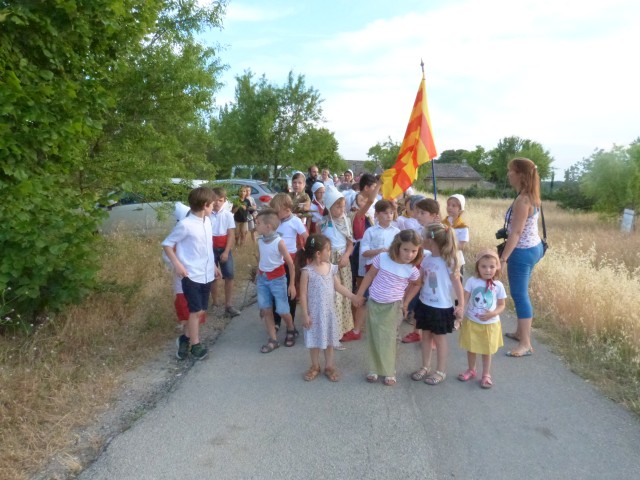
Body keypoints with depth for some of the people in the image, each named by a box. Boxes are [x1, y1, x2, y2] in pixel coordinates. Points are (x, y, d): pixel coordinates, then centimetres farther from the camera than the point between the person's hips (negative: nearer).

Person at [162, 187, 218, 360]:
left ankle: (186, 339, 32)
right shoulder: (185, 225, -17)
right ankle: (195, 345, 18)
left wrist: (213, 265, 20)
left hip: (207, 274, 7)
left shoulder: (207, 221, 5)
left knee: (201, 310, 14)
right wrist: (177, 265, -18)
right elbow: (166, 244, -10)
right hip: (192, 275, -7)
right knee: (196, 311, 1)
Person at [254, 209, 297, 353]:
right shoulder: (260, 241, -2)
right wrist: (258, 275, 13)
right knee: (266, 310, 5)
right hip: (262, 279, 5)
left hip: (277, 279, -5)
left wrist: (292, 284, -11)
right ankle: (273, 340, 16)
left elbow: (290, 264, -13)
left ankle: (290, 331, 32)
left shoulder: (279, 242, -19)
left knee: (283, 311, 2)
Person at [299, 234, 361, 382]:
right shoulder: (307, 271, -17)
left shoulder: (331, 268, -2)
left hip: (329, 311, 4)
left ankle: (329, 366, 32)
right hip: (314, 312, -4)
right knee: (314, 339, 12)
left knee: (329, 339, 15)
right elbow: (303, 295, -13)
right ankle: (315, 366, 31)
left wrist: (354, 297, 6)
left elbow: (339, 287, 8)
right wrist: (305, 315, -13)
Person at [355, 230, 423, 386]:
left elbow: (417, 285, 10)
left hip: (392, 307, -1)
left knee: (388, 339, 3)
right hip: (373, 303, 1)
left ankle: (389, 372, 18)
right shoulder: (382, 257, -14)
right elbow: (369, 276, -1)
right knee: (374, 338, 9)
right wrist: (359, 294, 4)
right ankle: (374, 369, 22)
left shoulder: (412, 270, -13)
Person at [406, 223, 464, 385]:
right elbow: (418, 283, 7)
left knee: (439, 338, 8)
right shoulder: (426, 259, 0)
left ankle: (441, 371, 23)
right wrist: (406, 301, 7)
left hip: (441, 307, -6)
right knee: (426, 336, 16)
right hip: (425, 304, 6)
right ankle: (425, 367, 31)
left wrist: (461, 306, -16)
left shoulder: (448, 262, -18)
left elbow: (457, 285, -13)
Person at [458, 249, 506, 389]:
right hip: (471, 322, 1)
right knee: (471, 348, 17)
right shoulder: (471, 281, -12)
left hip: (490, 324, 0)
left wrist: (493, 313, -20)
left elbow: (501, 305, -1)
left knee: (487, 351, 14)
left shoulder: (498, 285, -10)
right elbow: (465, 299, -10)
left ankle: (486, 375, 33)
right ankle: (471, 370, 40)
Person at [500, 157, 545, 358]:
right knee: (521, 293, 19)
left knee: (520, 295, -4)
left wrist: (503, 258, -23)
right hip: (533, 248, 10)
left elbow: (516, 233, -24)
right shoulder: (530, 196, 8)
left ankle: (525, 344, 3)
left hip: (522, 252, -10)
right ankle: (520, 332, 32)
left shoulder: (522, 200, -22)